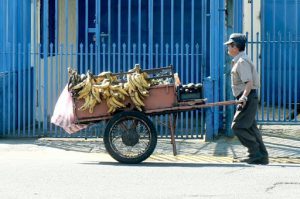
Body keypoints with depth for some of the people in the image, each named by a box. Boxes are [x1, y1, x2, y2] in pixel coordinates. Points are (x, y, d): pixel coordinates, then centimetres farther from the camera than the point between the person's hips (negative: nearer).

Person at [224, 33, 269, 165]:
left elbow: (249, 82, -25)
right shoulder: (238, 61, 17)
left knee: (237, 126, -11)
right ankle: (262, 156, 12)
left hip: (247, 99, -10)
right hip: (245, 99, 10)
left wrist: (244, 96, -36)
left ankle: (256, 154, -10)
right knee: (250, 127, 10)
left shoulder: (242, 61, -15)